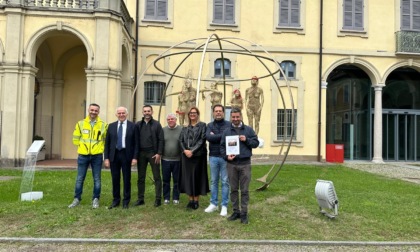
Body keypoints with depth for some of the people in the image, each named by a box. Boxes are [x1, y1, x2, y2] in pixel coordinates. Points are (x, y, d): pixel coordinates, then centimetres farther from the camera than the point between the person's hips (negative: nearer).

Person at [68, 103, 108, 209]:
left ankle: (95, 200, 15)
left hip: (97, 156, -1)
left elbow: (106, 140, 8)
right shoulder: (80, 123, 3)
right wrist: (82, 147, 6)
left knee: (97, 179, 5)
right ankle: (77, 199, 19)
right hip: (83, 155, 1)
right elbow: (76, 139, 10)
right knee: (79, 179, 7)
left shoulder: (103, 125, 1)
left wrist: (99, 148, 2)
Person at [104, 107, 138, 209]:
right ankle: (116, 200, 23)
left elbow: (136, 143, -2)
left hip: (126, 155, -2)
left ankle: (126, 201, 18)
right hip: (114, 155, 2)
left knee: (126, 179, 6)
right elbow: (107, 143, 6)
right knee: (115, 179, 9)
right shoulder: (111, 126, 7)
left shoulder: (133, 126, -1)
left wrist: (135, 157, -9)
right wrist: (106, 157, 0)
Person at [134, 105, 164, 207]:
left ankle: (158, 199, 8)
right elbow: (135, 140, 7)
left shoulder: (157, 124, 1)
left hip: (153, 153, -2)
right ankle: (140, 199, 18)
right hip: (141, 153, 3)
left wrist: (159, 153, -10)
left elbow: (161, 140, -2)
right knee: (141, 177, 9)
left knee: (157, 177, 2)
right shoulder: (138, 125, 8)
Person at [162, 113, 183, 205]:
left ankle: (176, 198, 21)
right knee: (166, 180, 10)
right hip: (165, 159, 2)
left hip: (177, 160, -2)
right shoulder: (163, 130, 3)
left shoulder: (181, 129, -4)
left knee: (176, 180, 9)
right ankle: (166, 198, 22)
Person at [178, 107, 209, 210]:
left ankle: (196, 200, 9)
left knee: (197, 176, 0)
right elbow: (181, 140, 7)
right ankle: (190, 200, 12)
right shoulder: (185, 128, 14)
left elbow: (202, 140, -8)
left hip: (198, 155, -4)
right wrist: (185, 150, -11)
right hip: (186, 155, 4)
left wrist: (192, 151, -15)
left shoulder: (202, 125, 2)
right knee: (187, 177, 4)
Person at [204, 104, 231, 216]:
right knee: (213, 181, 11)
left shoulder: (229, 125, 1)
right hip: (213, 157, 3)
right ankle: (213, 204, 22)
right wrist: (223, 136, -13)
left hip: (225, 157, -2)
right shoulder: (210, 125, 7)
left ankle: (224, 206, 12)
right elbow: (208, 137, -11)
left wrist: (215, 136, -11)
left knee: (225, 182, 4)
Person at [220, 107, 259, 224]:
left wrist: (246, 140, -12)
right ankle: (236, 211, 22)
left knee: (244, 190, 2)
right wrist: (226, 155, -10)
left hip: (245, 164, -1)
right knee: (233, 189, 10)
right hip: (231, 164, 2)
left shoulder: (248, 130, 4)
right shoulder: (226, 131, 7)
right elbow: (222, 146, 7)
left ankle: (244, 213, 11)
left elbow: (256, 143, 4)